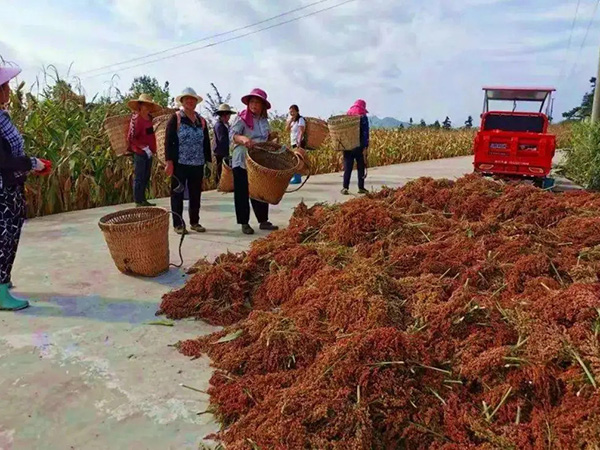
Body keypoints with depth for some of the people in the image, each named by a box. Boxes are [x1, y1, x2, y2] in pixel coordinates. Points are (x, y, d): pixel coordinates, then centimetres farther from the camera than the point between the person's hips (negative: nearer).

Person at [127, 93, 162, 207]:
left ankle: (143, 199, 25)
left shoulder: (149, 117, 6)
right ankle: (138, 202, 8)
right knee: (139, 177, 0)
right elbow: (131, 138, -17)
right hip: (140, 152, -8)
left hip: (148, 152, 8)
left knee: (146, 177, 15)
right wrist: (144, 148, -21)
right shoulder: (136, 119, -15)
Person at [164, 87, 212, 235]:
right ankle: (178, 224, 10)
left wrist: (208, 162, 10)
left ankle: (194, 222, 21)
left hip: (197, 164, 4)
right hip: (179, 163, -4)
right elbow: (168, 141, -6)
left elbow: (206, 143, 15)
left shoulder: (202, 121, 13)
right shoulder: (175, 118, -1)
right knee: (178, 194, 2)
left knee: (196, 194, 9)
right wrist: (169, 161, -13)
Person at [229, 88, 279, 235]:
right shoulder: (242, 118, -9)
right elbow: (232, 134, -21)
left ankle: (263, 221, 20)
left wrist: (271, 136, 0)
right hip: (242, 162, -6)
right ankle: (244, 223, 10)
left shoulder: (264, 120, 10)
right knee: (242, 193, 1)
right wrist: (243, 139, -41)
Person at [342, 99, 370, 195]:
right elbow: (365, 133, -10)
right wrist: (365, 147, -11)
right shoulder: (363, 117, -4)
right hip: (359, 146, -3)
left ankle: (345, 187, -2)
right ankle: (361, 187, 12)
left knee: (347, 167, 4)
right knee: (361, 167, 8)